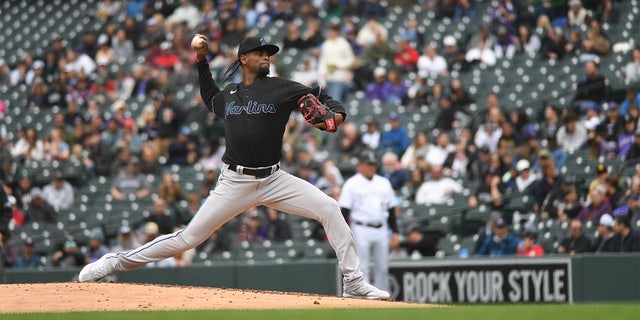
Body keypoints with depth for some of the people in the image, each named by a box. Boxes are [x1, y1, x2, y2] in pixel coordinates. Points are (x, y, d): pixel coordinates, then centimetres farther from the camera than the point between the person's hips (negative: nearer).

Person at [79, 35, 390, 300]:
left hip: (273, 179, 0)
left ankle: (353, 283, -11)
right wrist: (201, 63, 25)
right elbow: (210, 100, 35)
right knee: (190, 236, -3)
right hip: (235, 182, 0)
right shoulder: (228, 93, 10)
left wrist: (334, 117, -22)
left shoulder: (282, 88, 1)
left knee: (329, 209, -17)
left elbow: (325, 100, 0)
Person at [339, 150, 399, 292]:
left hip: (381, 231, 5)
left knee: (382, 268, 5)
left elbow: (391, 210, 18)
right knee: (362, 268, -6)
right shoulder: (352, 184, 0)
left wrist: (395, 232, 11)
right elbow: (344, 211, -5)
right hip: (361, 230, -5)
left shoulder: (384, 183, 14)